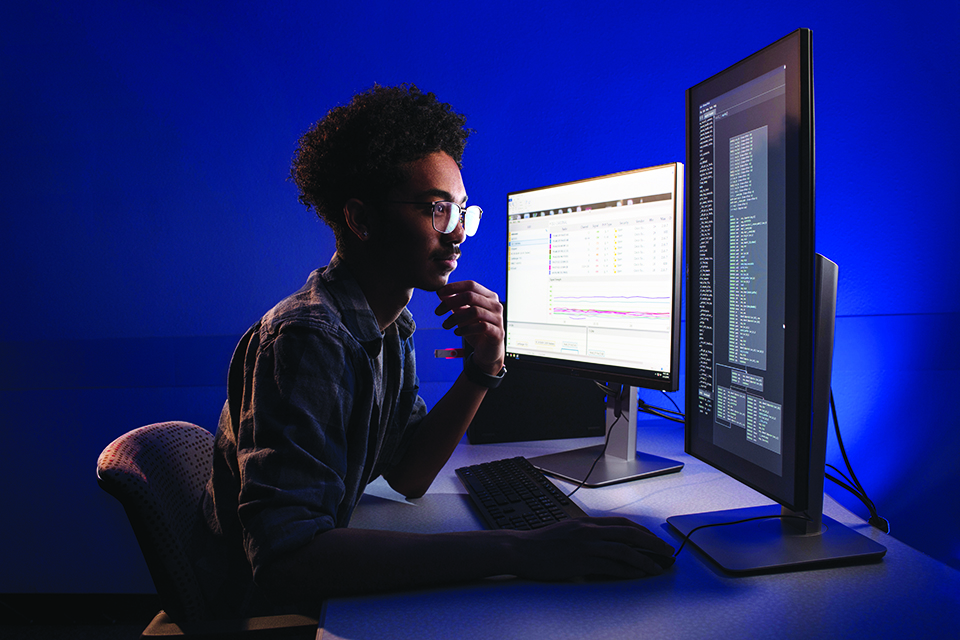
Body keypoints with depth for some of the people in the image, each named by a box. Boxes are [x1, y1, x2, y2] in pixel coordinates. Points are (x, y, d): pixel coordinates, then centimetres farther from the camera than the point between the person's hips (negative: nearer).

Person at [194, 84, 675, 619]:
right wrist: (518, 551, -40)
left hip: (322, 580, 7)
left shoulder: (391, 326, 2)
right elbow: (283, 560, -36)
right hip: (271, 608, -7)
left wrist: (483, 372, -14)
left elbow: (406, 476, 1)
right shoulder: (306, 341, -27)